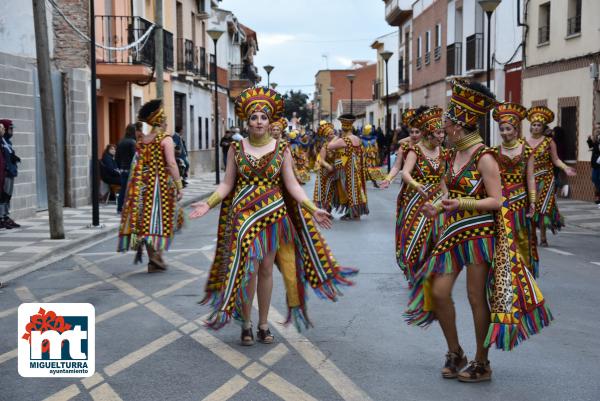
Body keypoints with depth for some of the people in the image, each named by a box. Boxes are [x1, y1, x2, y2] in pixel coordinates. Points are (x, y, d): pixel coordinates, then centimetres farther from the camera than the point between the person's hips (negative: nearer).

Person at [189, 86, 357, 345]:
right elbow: (227, 184, 3)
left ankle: (263, 325, 18)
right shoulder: (236, 148, 2)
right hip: (243, 215, -1)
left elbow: (291, 184, 1)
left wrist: (313, 209, -8)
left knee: (266, 270, 6)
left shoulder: (282, 149, 1)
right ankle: (246, 324, 8)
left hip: (273, 215, 1)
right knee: (248, 269, -7)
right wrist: (209, 203, -11)